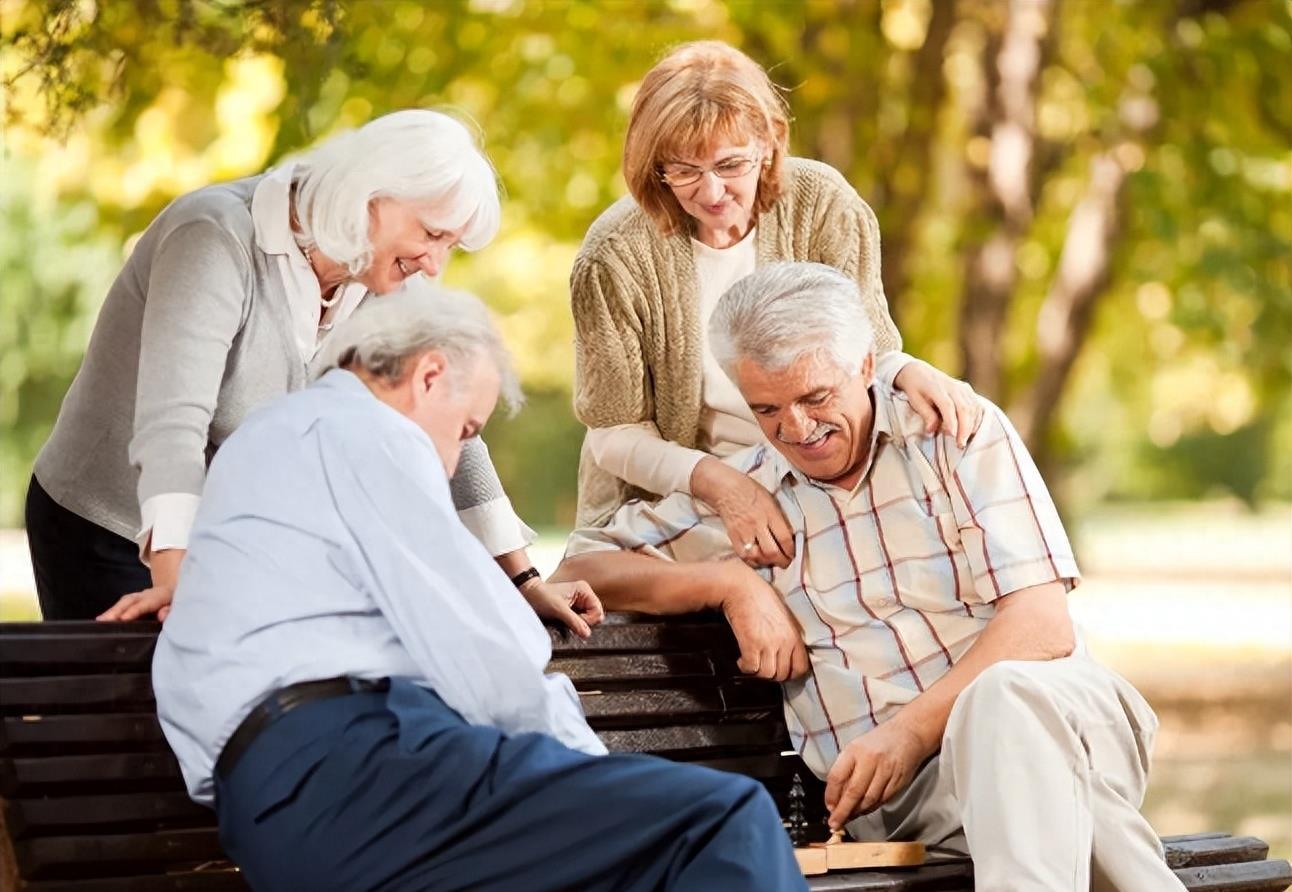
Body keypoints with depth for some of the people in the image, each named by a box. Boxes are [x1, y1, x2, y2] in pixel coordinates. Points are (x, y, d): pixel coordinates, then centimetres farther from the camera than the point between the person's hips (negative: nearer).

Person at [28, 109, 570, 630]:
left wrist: (520, 578, -6)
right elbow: (172, 418, -36)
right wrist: (172, 581, -47)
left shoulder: (383, 284, -5)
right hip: (107, 537, -6)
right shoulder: (218, 240, -25)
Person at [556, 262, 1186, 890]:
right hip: (898, 791, 0)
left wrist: (913, 730, -17)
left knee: (1007, 695, -40)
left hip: (1040, 704, 0)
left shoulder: (958, 432, 7)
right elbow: (582, 568, 17)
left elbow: (1043, 624, -2)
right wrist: (733, 583, 0)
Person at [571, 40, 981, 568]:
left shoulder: (823, 207, -9)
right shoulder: (615, 257, -15)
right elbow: (615, 432, -9)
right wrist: (717, 483, -26)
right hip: (666, 499, -2)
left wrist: (906, 373, -26)